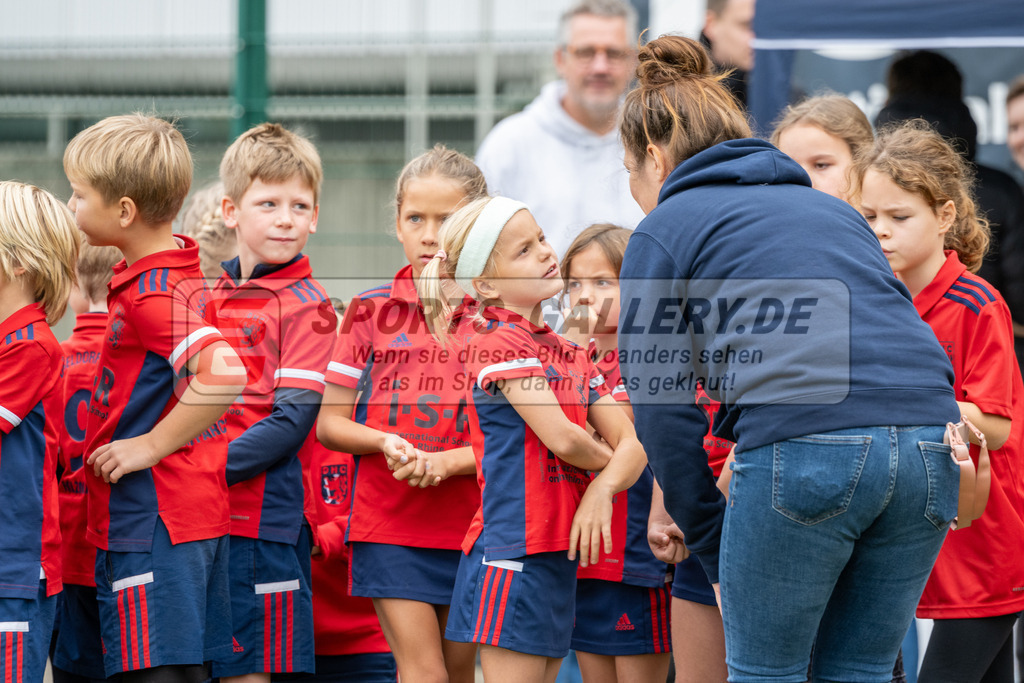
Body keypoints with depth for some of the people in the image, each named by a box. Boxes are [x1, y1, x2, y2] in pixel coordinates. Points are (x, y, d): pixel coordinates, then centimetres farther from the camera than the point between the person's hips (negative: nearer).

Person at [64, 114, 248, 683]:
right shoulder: (185, 269, 13)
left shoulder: (151, 295, -18)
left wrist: (152, 444, -22)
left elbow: (224, 373, -33)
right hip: (200, 509, 10)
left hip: (153, 516, -10)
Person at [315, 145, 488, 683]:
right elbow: (329, 422, 4)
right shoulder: (371, 311, 3)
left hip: (470, 524, 1)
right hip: (388, 522, -1)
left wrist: (450, 461, -15)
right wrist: (385, 442, -15)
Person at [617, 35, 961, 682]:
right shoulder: (834, 209, 31)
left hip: (802, 441, -5)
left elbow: (663, 405, 9)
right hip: (931, 448, 5)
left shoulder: (664, 228, 14)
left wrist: (710, 539, 16)